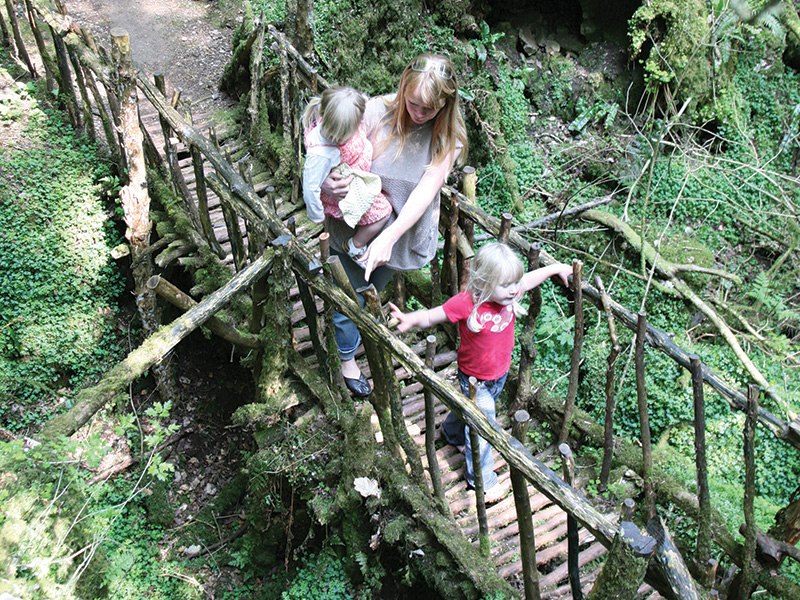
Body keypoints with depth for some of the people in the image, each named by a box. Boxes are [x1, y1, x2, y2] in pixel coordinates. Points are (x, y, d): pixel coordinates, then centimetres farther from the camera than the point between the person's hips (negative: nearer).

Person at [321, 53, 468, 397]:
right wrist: (325, 181, -37)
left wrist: (389, 237, -38)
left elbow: (426, 191, -25)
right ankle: (347, 356, 41)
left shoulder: (448, 137, -16)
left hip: (402, 232, 2)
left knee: (374, 290, 25)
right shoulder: (376, 111, -20)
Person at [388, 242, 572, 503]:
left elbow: (530, 278, 7)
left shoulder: (509, 295, -14)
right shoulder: (466, 303, -32)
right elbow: (432, 316, -25)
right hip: (475, 379, -6)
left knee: (472, 411, 31)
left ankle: (453, 432, 63)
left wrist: (556, 268, 19)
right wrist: (410, 319, -45)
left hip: (500, 373, 7)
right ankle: (481, 479, 28)